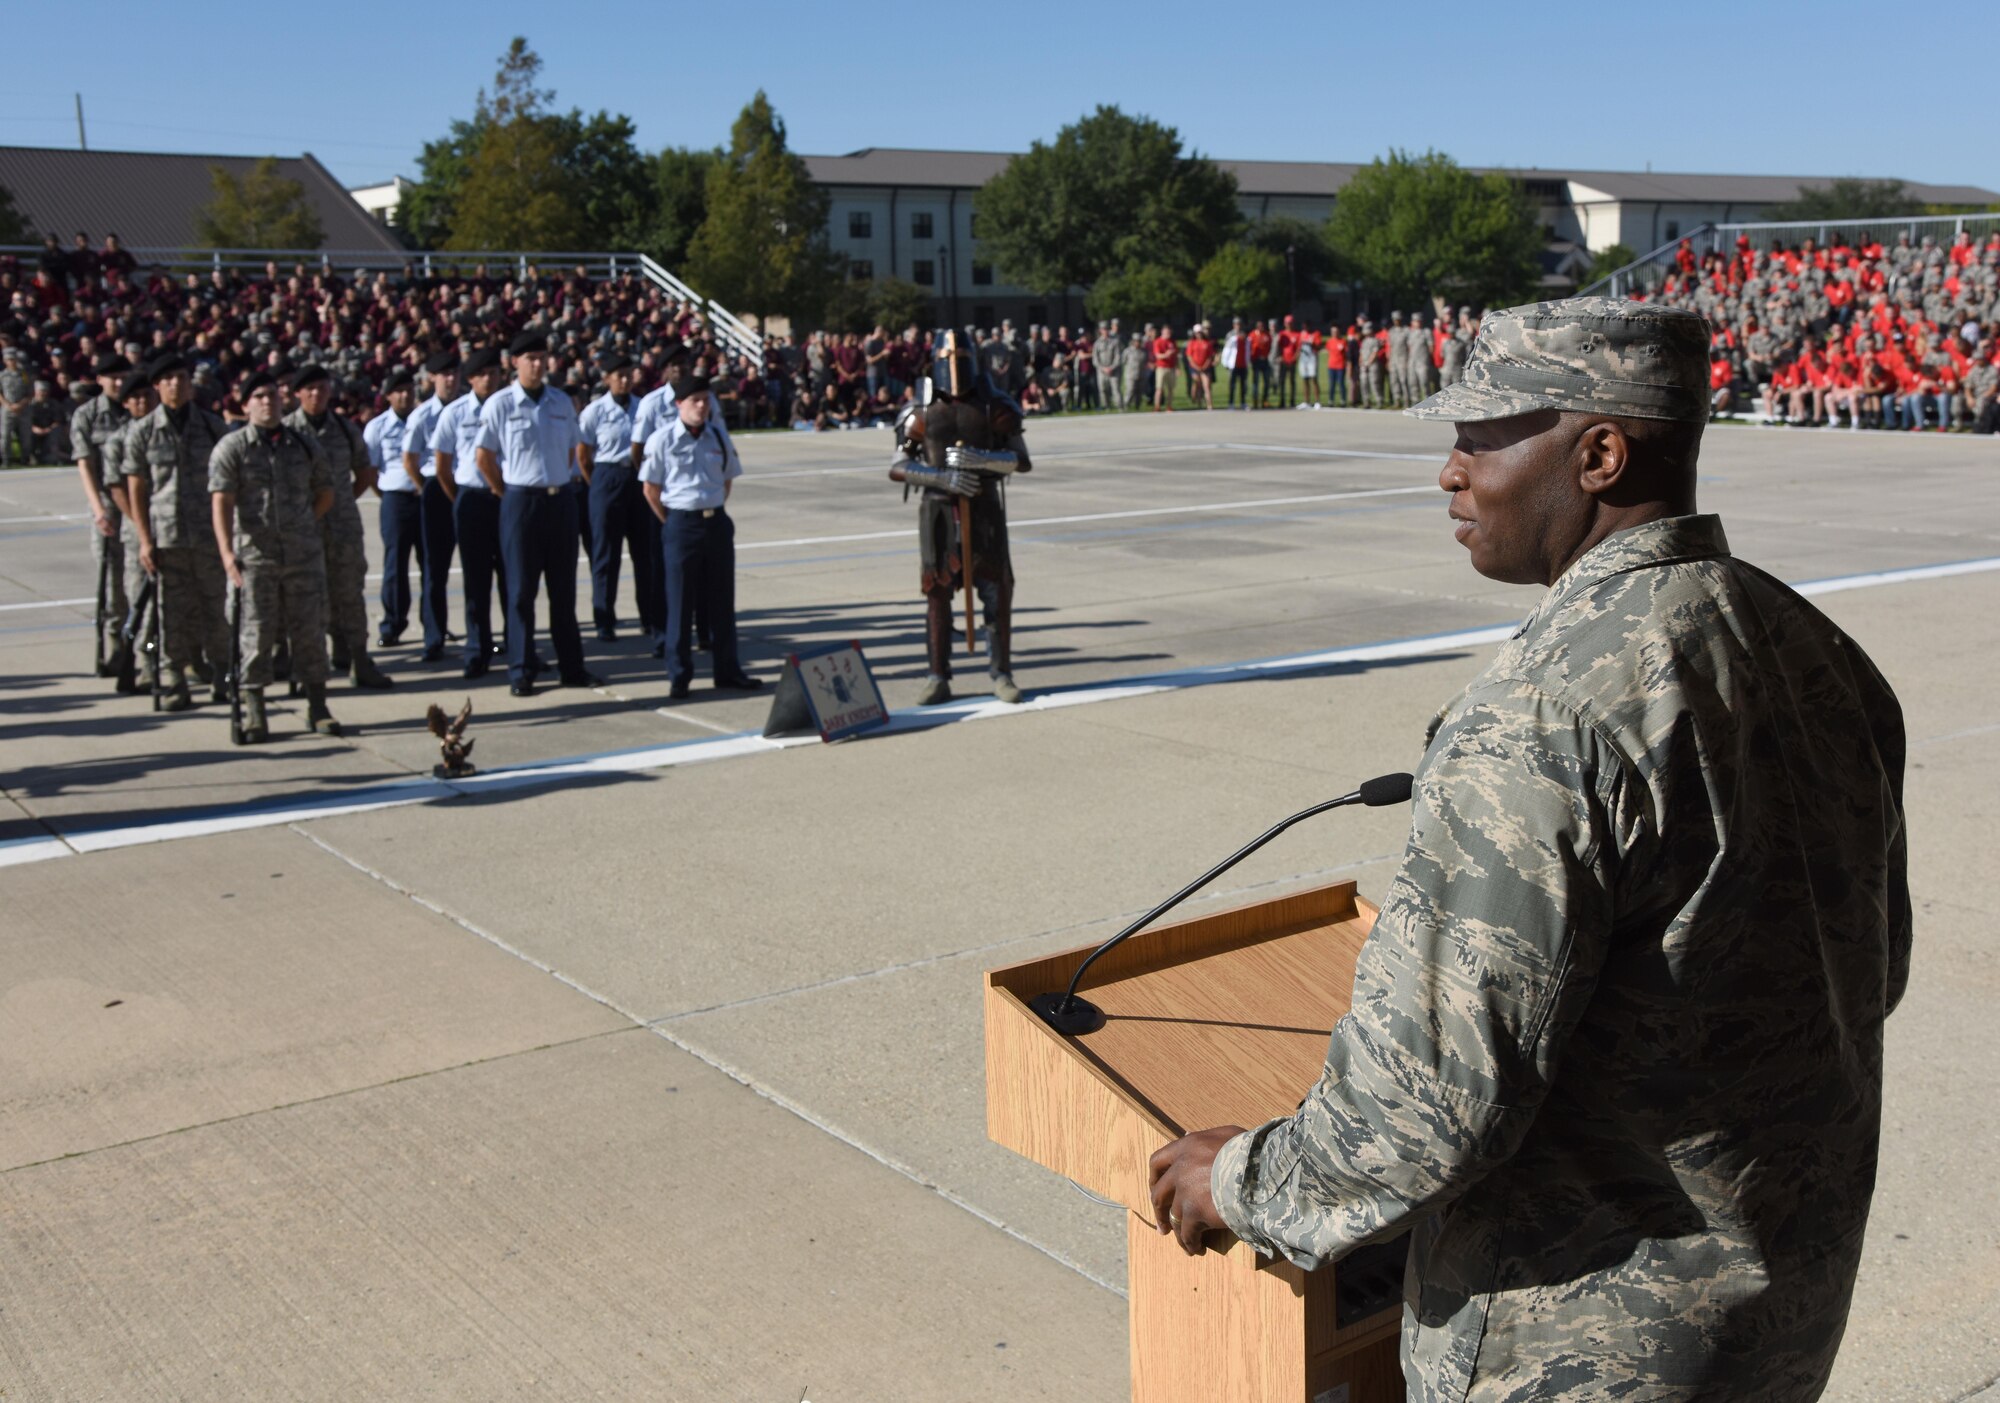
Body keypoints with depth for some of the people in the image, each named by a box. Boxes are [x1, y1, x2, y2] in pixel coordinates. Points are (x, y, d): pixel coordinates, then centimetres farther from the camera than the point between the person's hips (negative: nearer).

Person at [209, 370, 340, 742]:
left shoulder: (305, 444, 10)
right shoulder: (231, 447, 0)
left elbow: (325, 493, 21)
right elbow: (221, 502, -8)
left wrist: (301, 527, 14)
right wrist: (227, 552, -18)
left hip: (304, 555, 3)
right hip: (254, 556, -3)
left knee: (310, 630, 6)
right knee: (256, 634, 0)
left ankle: (317, 708, 16)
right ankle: (254, 714, 8)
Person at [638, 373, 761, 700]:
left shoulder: (719, 437, 5)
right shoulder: (662, 439, -7)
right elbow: (650, 489, -2)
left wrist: (714, 511, 9)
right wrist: (672, 524, -2)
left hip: (717, 522, 4)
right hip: (681, 523, -4)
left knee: (722, 600, 10)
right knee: (680, 602, 1)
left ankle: (728, 671, 19)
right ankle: (678, 676, 10)